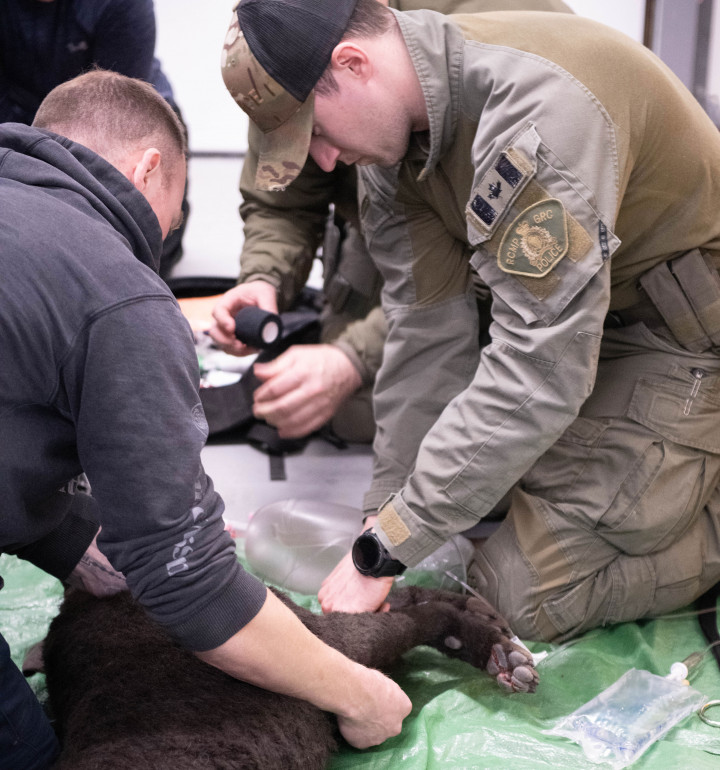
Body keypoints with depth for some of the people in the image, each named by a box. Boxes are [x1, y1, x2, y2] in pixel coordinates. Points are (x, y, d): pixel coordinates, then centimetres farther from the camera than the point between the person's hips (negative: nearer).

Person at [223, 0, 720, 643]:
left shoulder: (539, 108, -33)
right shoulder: (396, 127, -5)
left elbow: (538, 374, -34)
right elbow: (427, 332, -4)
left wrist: (383, 551, -27)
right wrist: (385, 515, -7)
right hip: (573, 321, 9)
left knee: (526, 597, -14)